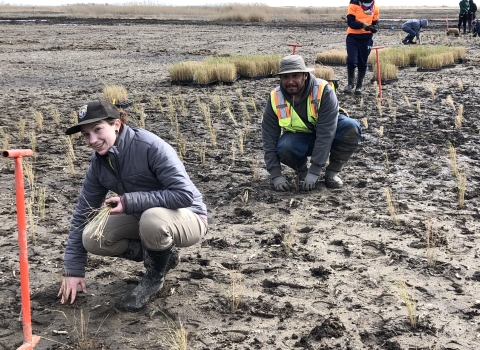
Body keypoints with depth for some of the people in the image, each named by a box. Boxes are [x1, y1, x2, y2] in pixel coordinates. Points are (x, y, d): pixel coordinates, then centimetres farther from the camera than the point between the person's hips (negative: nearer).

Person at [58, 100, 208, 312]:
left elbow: (184, 195, -31)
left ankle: (155, 278, -7)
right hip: (143, 216, 7)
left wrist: (129, 201, -33)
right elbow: (82, 214, 0)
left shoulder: (151, 147, -27)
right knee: (92, 239, -12)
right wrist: (73, 269, -1)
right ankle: (162, 255, 8)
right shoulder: (98, 163, -6)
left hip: (187, 217, -6)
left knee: (151, 219, -38)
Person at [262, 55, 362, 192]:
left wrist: (314, 172, -33)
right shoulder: (275, 98, -18)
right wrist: (276, 175, -21)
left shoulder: (323, 91, -27)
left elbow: (326, 133, -31)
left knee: (351, 128, -31)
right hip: (299, 138, 1)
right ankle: (301, 170, 3)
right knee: (283, 148, -33)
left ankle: (332, 172, -8)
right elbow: (269, 138, -14)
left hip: (330, 131, -1)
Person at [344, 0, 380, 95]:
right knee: (351, 60, -14)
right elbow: (350, 22, -18)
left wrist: (373, 28, -13)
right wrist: (363, 25, -32)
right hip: (353, 37, -3)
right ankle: (350, 83, 6)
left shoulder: (375, 8, 0)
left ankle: (359, 86, 21)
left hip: (366, 38, 3)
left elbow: (374, 23, 11)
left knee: (362, 63, 8)